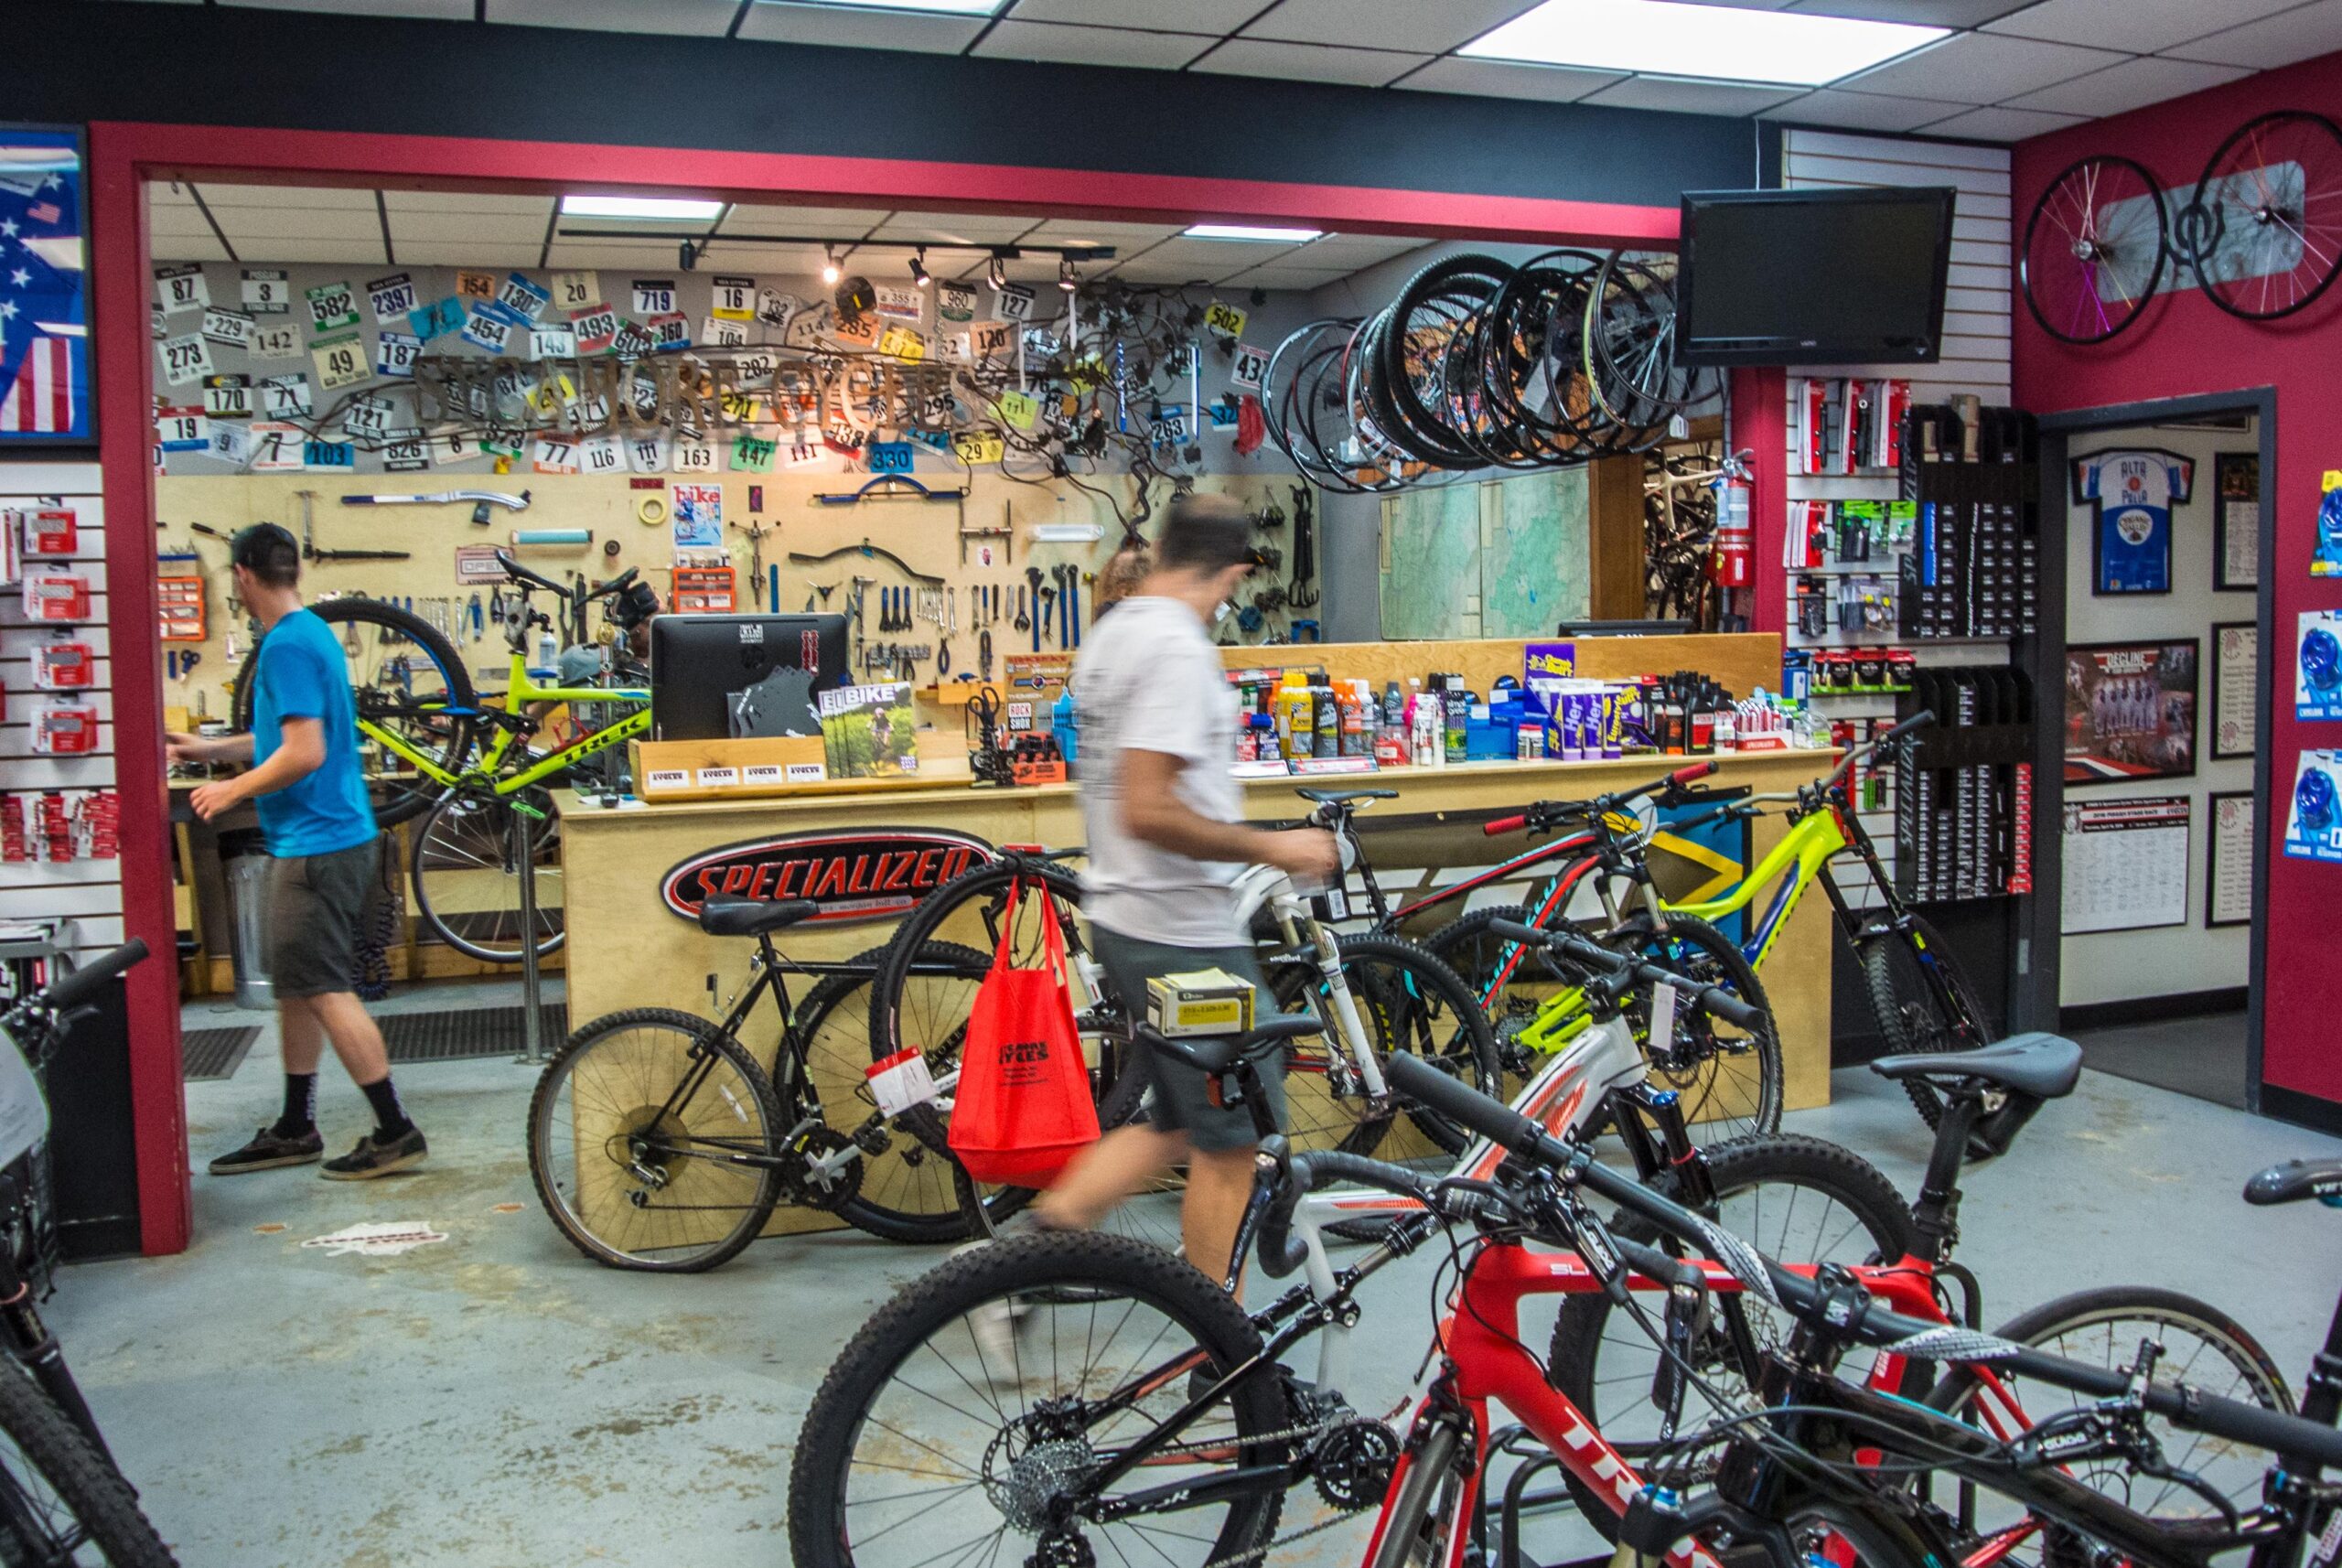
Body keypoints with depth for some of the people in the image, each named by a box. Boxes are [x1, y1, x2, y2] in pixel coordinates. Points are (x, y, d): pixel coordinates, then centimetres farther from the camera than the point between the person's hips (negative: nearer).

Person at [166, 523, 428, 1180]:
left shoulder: (287, 645, -17)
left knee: (323, 990, -5)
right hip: (323, 836, 10)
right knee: (297, 985, 16)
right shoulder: (311, 632, 14)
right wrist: (210, 749, 27)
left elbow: (304, 754, -24)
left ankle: (395, 1133, 0)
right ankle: (295, 1130, 25)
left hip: (316, 844, -10)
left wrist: (232, 790, -11)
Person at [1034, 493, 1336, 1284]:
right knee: (1231, 1142, 4)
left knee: (1178, 1125, 20)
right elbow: (1148, 811, -27)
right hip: (1182, 932, -10)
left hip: (1123, 916, 10)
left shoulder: (1110, 635, 11)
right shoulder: (1177, 647, -19)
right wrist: (1271, 848, -18)